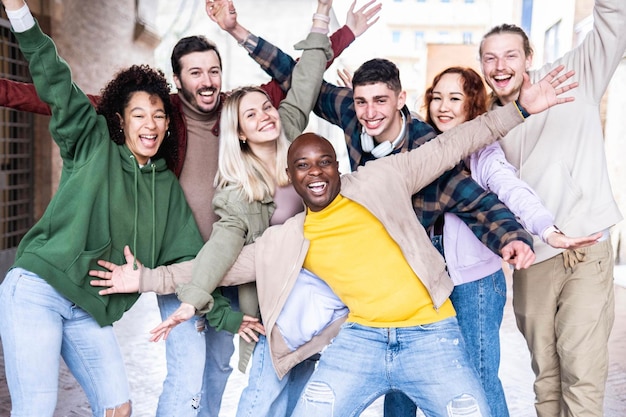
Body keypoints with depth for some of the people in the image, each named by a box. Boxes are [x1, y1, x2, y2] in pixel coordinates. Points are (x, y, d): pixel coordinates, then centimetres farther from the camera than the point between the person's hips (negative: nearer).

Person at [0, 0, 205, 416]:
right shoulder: (94, 147, 1)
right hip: (37, 289, -4)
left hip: (91, 310, 5)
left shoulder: (168, 187, 9)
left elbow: (190, 257, 9)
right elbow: (57, 84, -7)